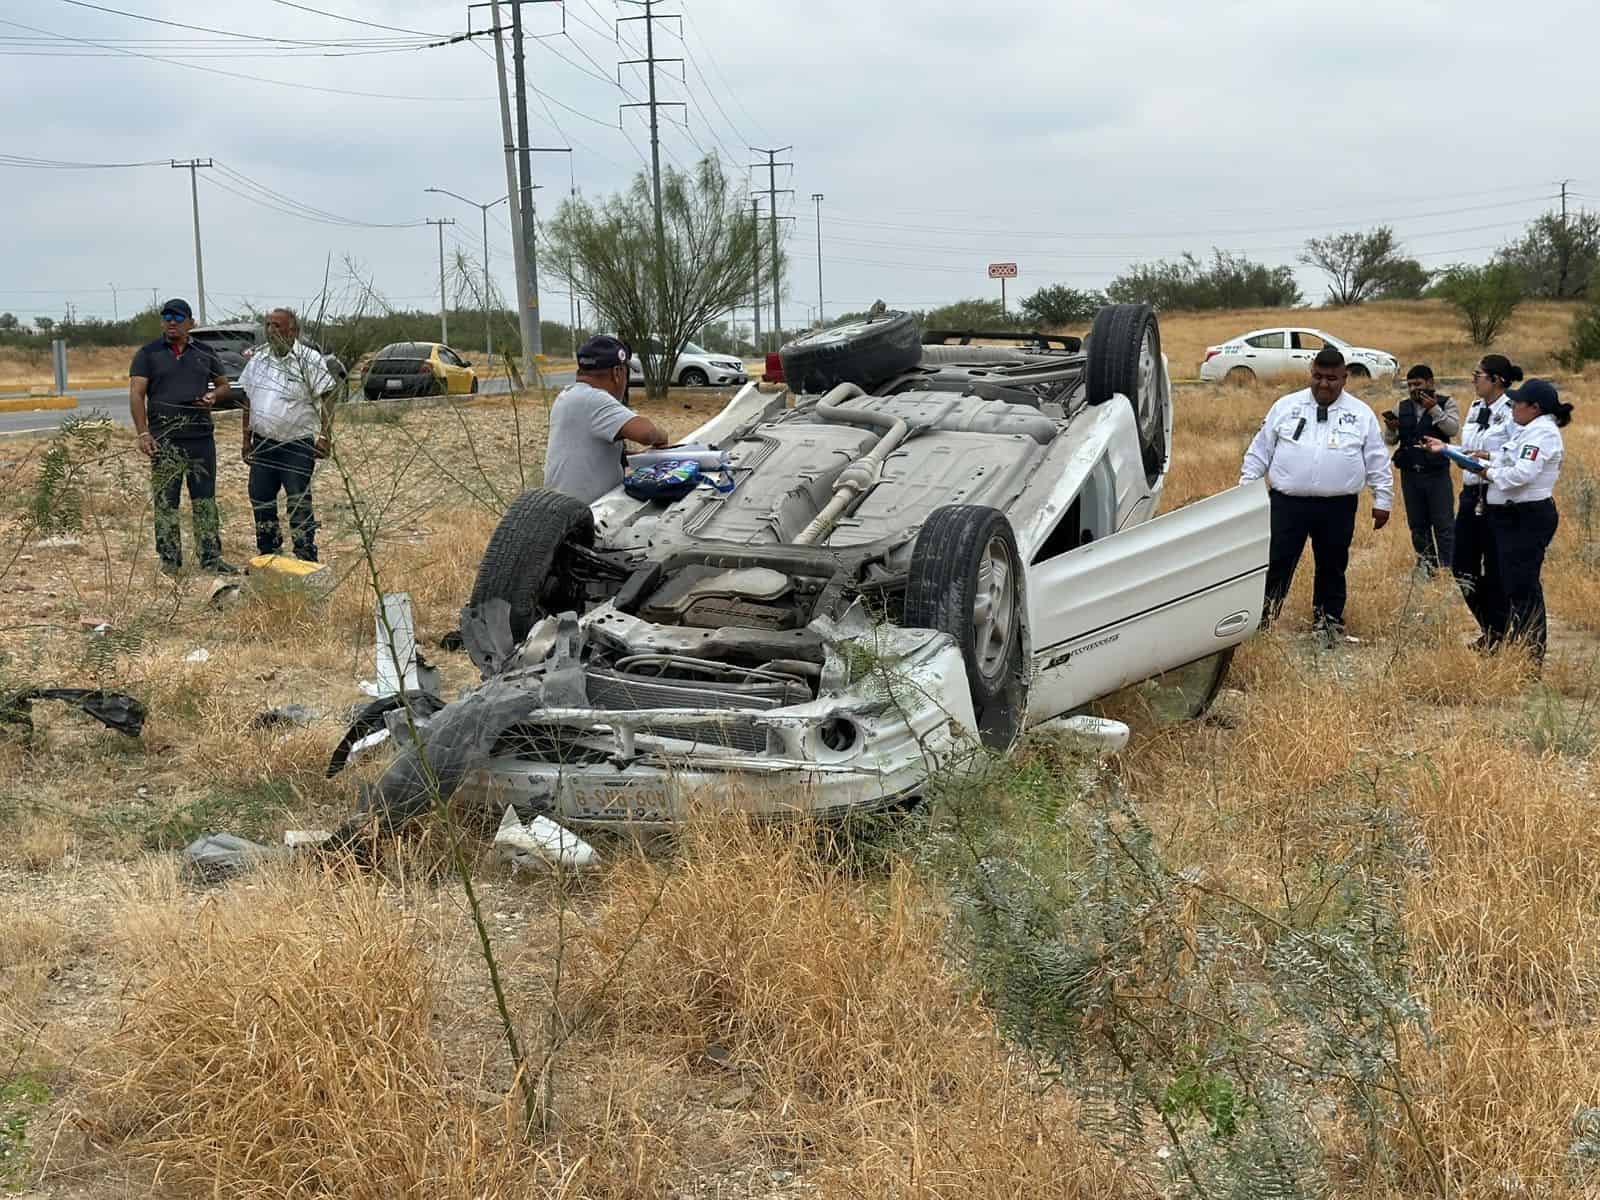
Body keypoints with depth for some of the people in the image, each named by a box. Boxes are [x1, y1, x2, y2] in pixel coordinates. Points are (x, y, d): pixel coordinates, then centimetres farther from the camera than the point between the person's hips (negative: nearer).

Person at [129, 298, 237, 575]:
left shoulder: (204, 353, 12)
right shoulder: (148, 354, 3)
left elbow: (223, 384, 22)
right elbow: (136, 395, -3)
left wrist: (214, 396, -3)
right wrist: (143, 434, -14)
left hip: (202, 436, 3)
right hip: (164, 439, -3)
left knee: (205, 500, 7)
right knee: (166, 501, 0)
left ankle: (211, 558, 12)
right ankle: (170, 560, 6)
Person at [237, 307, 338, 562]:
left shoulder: (309, 360, -7)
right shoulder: (257, 360, 9)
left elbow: (326, 399, -10)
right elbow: (249, 402, 16)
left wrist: (325, 437, -19)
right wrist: (247, 439, 13)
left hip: (298, 445, -6)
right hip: (263, 444, 6)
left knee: (299, 503, -5)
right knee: (261, 500, 10)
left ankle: (306, 558, 2)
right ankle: (267, 556, 22)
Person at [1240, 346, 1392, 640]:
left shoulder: (1361, 414, 4)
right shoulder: (1286, 406, 4)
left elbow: (1377, 462, 8)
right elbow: (1260, 450, 7)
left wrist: (1382, 500, 5)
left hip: (1338, 508, 1)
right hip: (1288, 503, -1)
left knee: (1332, 568, 11)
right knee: (1277, 564, -2)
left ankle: (1329, 623, 24)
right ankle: (1261, 621, 6)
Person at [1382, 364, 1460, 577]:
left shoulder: (1445, 404, 0)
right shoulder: (1402, 408, 10)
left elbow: (1453, 429, -15)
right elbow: (1390, 440, 9)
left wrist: (1434, 409, -22)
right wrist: (1391, 428, -12)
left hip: (1437, 473, -4)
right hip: (1410, 474, 4)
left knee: (1444, 524, -4)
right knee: (1418, 525, 11)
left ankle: (1447, 568, -1)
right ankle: (1425, 567, 22)